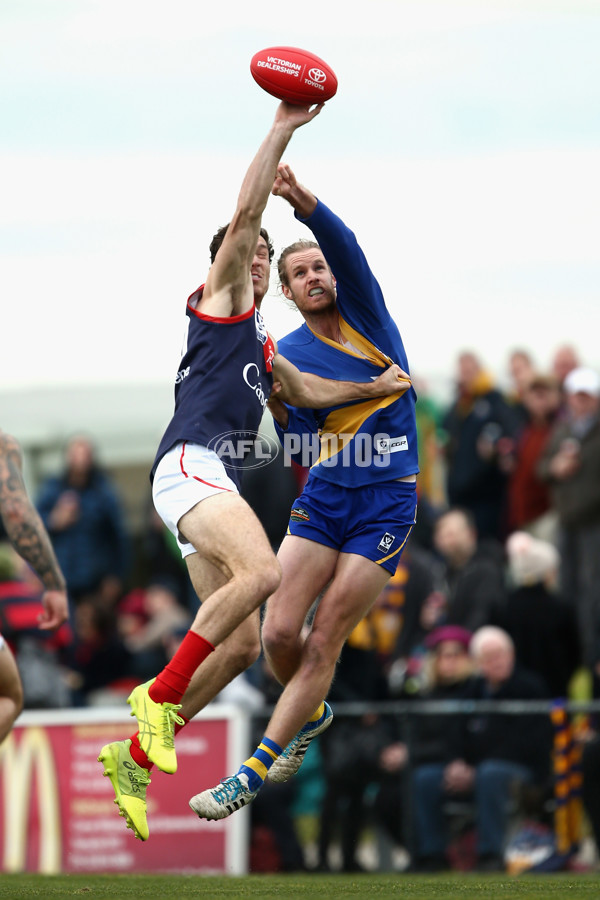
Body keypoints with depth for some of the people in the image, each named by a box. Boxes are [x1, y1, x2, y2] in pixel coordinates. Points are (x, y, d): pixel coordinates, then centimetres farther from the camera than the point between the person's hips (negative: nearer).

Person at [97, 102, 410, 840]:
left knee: (242, 643, 0)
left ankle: (134, 756, 5)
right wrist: (282, 130, -3)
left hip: (214, 485, 9)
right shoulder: (217, 301, 8)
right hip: (188, 465, -9)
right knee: (263, 571, -33)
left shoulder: (263, 348, 30)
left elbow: (305, 391, 45)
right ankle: (160, 694, -27)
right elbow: (244, 214, -3)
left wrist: (373, 389, 36)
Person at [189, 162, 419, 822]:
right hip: (323, 497, 3)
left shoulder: (363, 311, 0)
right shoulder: (287, 354, 7)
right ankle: (310, 715, 24)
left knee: (324, 642, -7)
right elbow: (299, 443, 3)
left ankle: (253, 775, -3)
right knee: (279, 632, -9)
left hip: (387, 502, -3)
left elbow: (344, 245, -21)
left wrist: (301, 200, -38)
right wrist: (278, 406, -17)